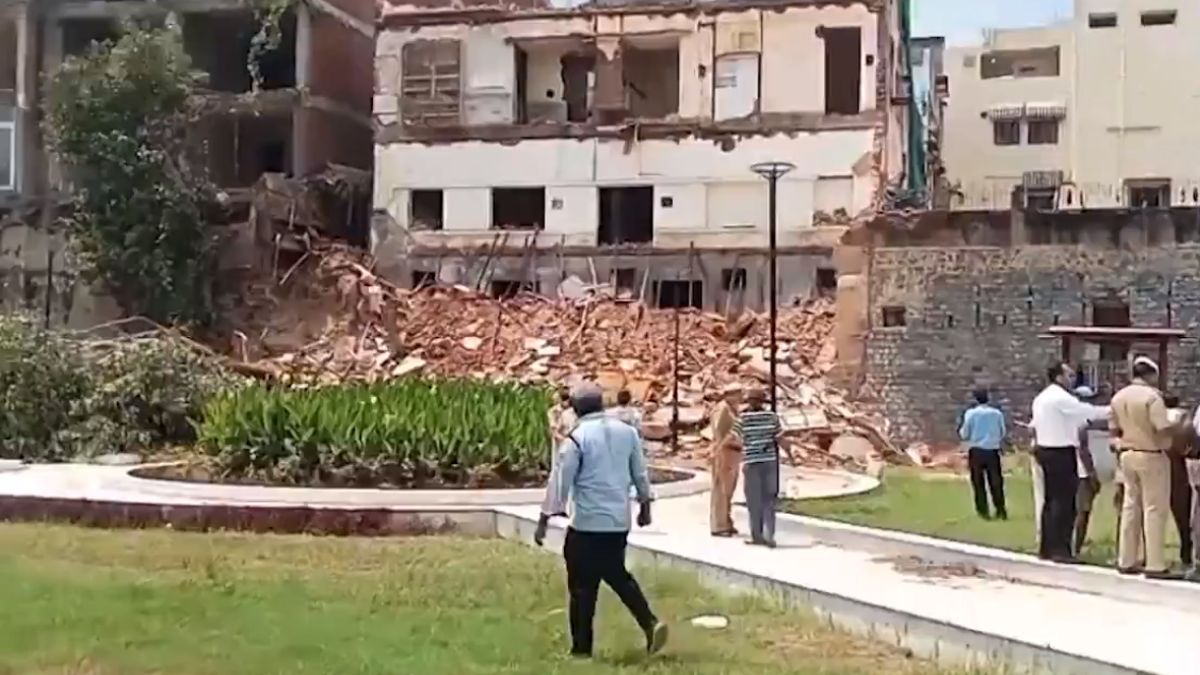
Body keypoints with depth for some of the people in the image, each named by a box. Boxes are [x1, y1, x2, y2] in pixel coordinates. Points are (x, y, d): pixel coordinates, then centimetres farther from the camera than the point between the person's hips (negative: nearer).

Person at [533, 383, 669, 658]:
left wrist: (544, 521, -6)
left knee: (582, 587, 5)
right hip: (619, 520, 6)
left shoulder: (577, 438, -12)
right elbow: (640, 472, 12)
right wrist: (645, 505, 25)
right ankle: (651, 623, 6)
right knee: (617, 575, 21)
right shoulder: (627, 431, 4)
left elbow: (561, 482, -11)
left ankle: (581, 648, 10)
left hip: (587, 523, -5)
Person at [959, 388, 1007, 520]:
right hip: (992, 451, 1)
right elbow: (1003, 433, 7)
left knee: (978, 482, 7)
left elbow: (964, 435, -3)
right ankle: (1001, 510, 10)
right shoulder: (997, 413, -2)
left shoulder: (971, 413, -7)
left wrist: (960, 431, 18)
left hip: (976, 451, -1)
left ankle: (983, 511, 6)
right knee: (996, 481, 10)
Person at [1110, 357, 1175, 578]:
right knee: (1154, 510, -2)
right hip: (1151, 456, -7)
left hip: (1127, 455, 7)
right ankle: (1155, 565, -1)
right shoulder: (1152, 396, -15)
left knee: (1131, 507, 12)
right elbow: (1164, 430, -21)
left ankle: (1126, 561, 15)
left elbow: (1113, 430, 12)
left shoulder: (1118, 397, 6)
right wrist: (1167, 443, -1)